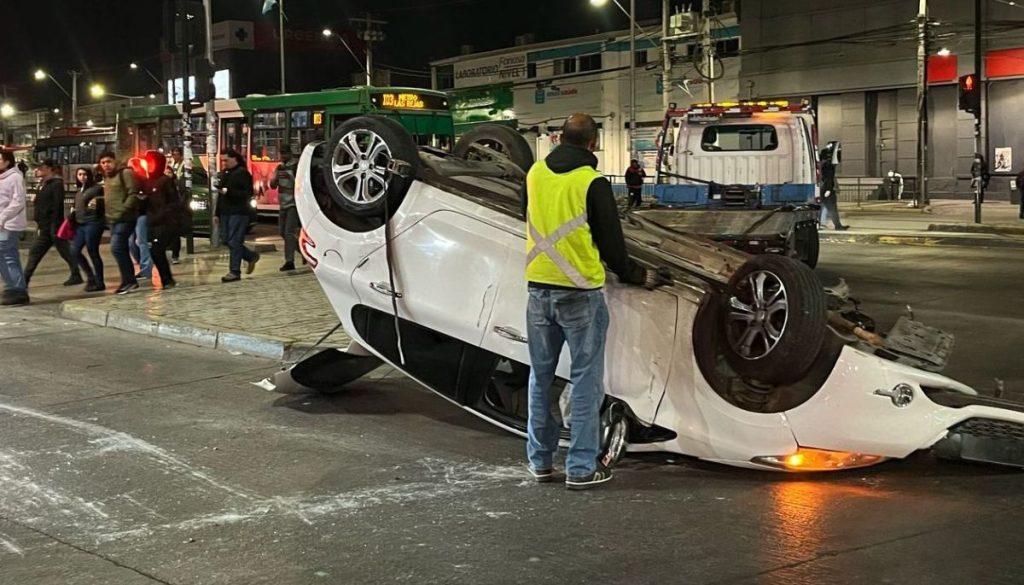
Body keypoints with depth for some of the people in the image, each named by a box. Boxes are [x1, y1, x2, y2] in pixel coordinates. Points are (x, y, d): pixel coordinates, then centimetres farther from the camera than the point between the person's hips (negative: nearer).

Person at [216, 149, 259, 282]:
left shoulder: (242, 173, -7)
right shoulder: (225, 173, 16)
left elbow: (248, 193, -14)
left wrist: (229, 191, -20)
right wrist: (217, 213, 17)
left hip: (238, 212, -8)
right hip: (226, 212, 8)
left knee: (234, 242, -9)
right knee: (228, 241, 8)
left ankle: (235, 271, -4)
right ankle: (251, 256, 26)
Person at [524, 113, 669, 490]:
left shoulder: (535, 173, 5)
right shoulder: (592, 183, -12)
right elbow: (610, 241, -6)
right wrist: (637, 276, 12)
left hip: (538, 288, 6)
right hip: (580, 292, -5)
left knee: (541, 376, 15)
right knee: (586, 380, 2)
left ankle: (540, 460, 21)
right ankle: (582, 468, 3)